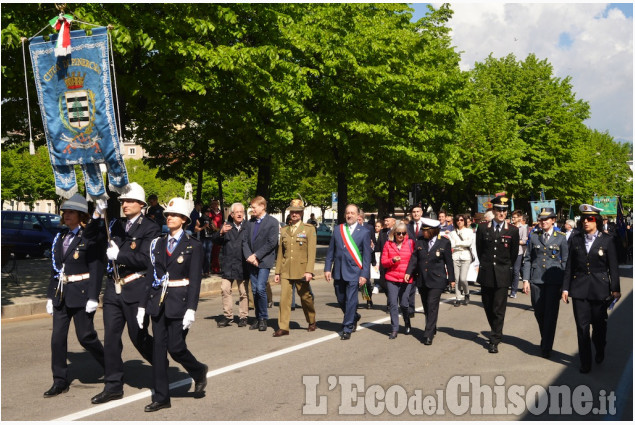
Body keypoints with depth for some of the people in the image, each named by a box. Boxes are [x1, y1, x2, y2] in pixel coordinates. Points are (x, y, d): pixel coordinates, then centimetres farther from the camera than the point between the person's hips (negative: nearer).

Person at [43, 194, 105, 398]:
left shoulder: (90, 238, -9)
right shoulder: (60, 237, 13)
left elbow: (96, 270, -12)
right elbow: (55, 269, 16)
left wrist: (92, 297, -17)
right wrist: (50, 295, 14)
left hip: (81, 293, -7)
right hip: (61, 294, 7)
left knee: (85, 336, -1)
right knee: (58, 337, 4)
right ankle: (60, 381, 13)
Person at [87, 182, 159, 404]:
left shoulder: (150, 228, -7)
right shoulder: (117, 225, 11)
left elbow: (145, 259, -15)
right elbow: (92, 235, 13)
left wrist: (118, 255, -14)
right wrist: (98, 214, -1)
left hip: (136, 290, -6)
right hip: (113, 288, 6)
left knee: (139, 337, 4)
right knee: (111, 338, 6)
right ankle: (113, 386, 16)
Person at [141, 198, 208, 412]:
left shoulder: (193, 246, -4)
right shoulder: (157, 244, 10)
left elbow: (195, 280, -8)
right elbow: (150, 275, 10)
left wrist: (191, 309, -15)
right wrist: (142, 305, 6)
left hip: (179, 302, -5)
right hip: (158, 301, 5)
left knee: (175, 347, -5)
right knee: (159, 348, 5)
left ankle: (199, 372, 26)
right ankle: (161, 397, 13)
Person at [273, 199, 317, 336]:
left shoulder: (309, 229, 2)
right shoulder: (284, 231, 13)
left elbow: (311, 252, -5)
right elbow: (280, 252, 15)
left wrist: (309, 271, -14)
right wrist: (277, 272, 11)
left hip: (301, 271, -3)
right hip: (286, 271, 3)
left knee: (306, 297, 9)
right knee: (284, 297, -6)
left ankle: (312, 323, 29)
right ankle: (283, 327, -4)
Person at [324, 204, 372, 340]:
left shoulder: (364, 232, -1)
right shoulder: (337, 230, 9)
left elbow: (367, 255, -2)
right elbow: (331, 251, 11)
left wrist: (364, 274, -8)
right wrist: (328, 268, 3)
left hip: (353, 272, -4)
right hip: (338, 271, 4)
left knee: (350, 301, -5)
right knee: (341, 300, 12)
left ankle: (347, 329, 7)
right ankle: (354, 317, 38)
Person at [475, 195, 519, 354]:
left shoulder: (513, 230, 0)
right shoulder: (483, 227, 2)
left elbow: (514, 253, 10)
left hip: (502, 276, -2)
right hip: (486, 275, 2)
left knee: (499, 309, -4)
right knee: (488, 307, 11)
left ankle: (495, 340, 3)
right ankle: (496, 333, 31)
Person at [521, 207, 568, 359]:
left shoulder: (561, 237, 3)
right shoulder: (534, 237, 8)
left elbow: (565, 261, 4)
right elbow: (527, 259, 9)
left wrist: (564, 284, -1)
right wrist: (525, 279, 1)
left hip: (554, 280, -2)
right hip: (536, 280, 2)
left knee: (551, 314, -3)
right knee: (539, 312, 7)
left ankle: (546, 347, 4)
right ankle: (545, 339, 30)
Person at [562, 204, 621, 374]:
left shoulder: (607, 240, -1)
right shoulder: (575, 239, 5)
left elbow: (613, 267, 0)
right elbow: (569, 265, 6)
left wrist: (615, 289, -2)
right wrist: (566, 287, 3)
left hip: (599, 288, -1)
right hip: (579, 288, 1)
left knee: (599, 325, 10)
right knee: (582, 327, 1)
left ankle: (600, 352, 38)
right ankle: (585, 363, 11)